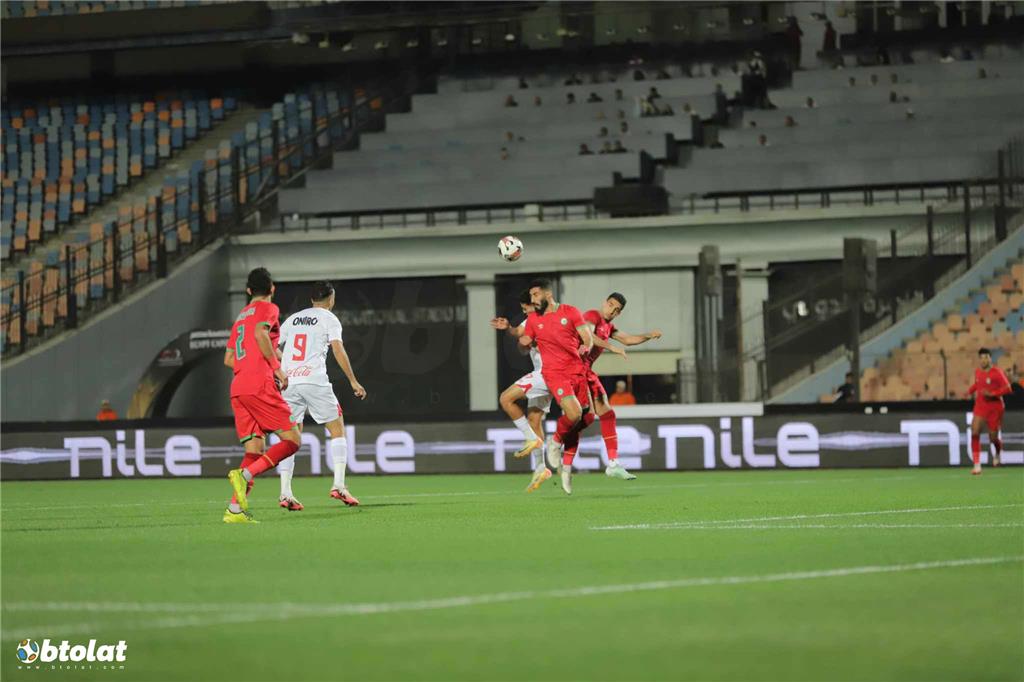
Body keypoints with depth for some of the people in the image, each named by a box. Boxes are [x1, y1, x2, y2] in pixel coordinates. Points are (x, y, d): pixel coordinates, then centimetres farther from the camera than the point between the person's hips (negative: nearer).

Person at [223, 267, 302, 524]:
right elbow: (260, 333, -18)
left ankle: (235, 508, -8)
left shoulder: (241, 316, 25)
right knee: (291, 440, -6)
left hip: (237, 387, 8)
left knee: (255, 450, 5)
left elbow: (228, 359, 24)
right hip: (260, 385, -8)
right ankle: (245, 474, -24)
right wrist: (277, 368, -12)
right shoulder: (268, 309, 3)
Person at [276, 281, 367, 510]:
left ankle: (285, 493, -3)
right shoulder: (329, 319, 6)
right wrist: (353, 381, -4)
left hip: (289, 380, 5)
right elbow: (338, 350, -6)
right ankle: (338, 485, -7)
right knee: (337, 430, 6)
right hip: (314, 379, -5)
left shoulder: (293, 318, 20)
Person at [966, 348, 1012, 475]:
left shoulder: (997, 373, -14)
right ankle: (977, 465, -13)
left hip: (995, 408, -4)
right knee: (975, 433, -16)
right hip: (980, 407, 4)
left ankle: (998, 453, 44)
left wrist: (992, 394, -27)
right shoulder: (977, 372, 4)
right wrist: (970, 390, 9)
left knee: (993, 438, 5)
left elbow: (1007, 389, -20)